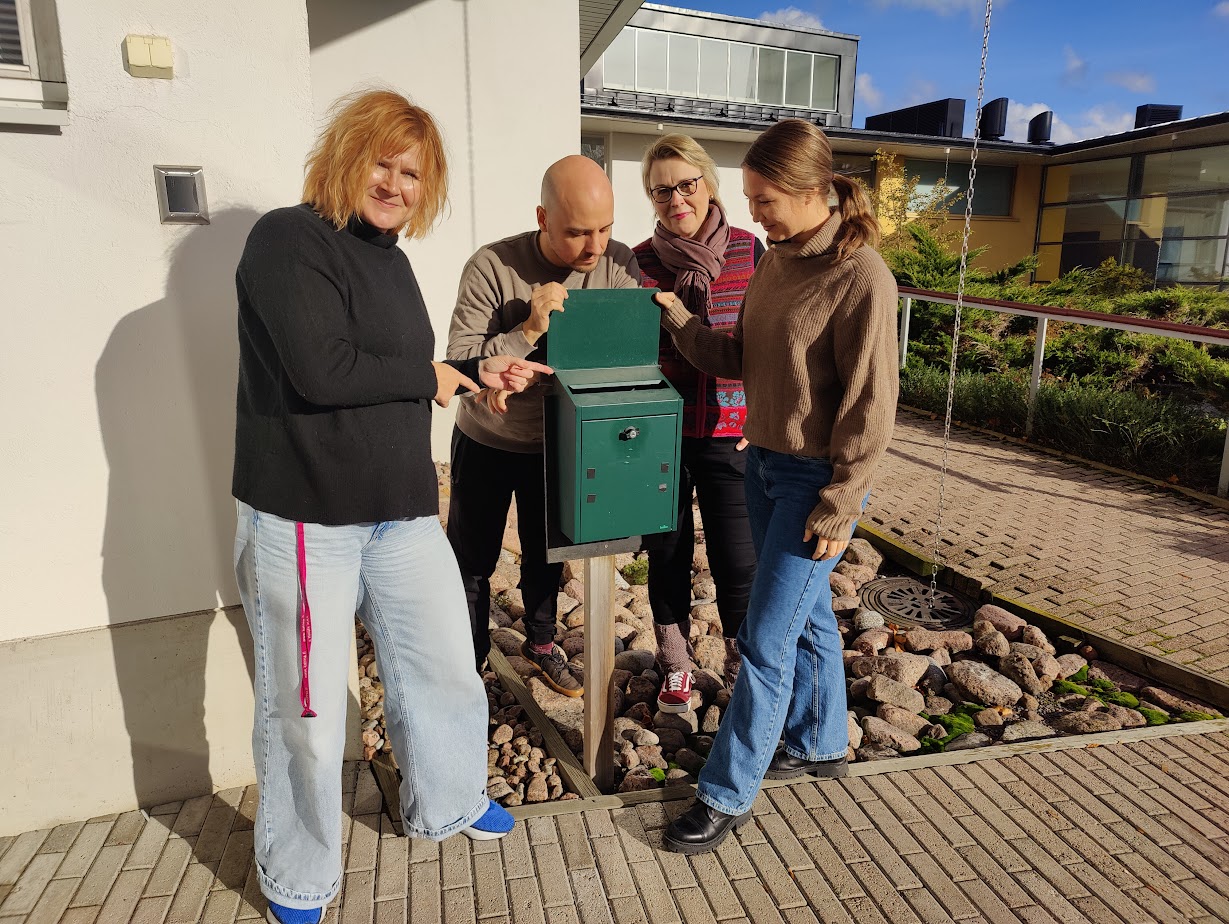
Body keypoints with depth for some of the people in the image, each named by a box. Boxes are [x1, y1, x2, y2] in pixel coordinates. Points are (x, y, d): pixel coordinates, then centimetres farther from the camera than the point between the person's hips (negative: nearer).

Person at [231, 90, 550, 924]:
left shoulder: (386, 253, 15)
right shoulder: (288, 241, -11)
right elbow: (319, 370, -23)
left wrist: (479, 371, 9)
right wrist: (428, 376, -10)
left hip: (400, 509, 8)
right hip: (303, 515, -8)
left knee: (443, 664, 18)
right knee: (306, 703, 6)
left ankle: (448, 803, 44)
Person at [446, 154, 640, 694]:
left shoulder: (617, 265, -16)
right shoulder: (492, 267, -25)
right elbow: (459, 364, -26)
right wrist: (529, 331, -38)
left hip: (558, 440, 3)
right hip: (487, 442, -2)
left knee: (545, 556, 21)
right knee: (472, 559, 14)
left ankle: (541, 644, 45)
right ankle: (468, 655, 37)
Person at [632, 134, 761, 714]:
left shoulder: (748, 251, -1)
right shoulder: (639, 262, 0)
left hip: (728, 432, -1)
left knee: (737, 561, 3)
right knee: (668, 554, 13)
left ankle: (742, 667, 29)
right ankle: (676, 666, 34)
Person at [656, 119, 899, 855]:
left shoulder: (861, 276, -18)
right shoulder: (776, 262, 6)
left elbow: (870, 408, -17)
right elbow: (738, 361, 8)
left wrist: (837, 508, -16)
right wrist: (678, 321, -5)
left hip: (818, 480, -7)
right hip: (765, 464, 8)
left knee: (766, 641, 0)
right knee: (807, 614, 21)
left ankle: (727, 795, 16)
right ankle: (819, 745, 41)